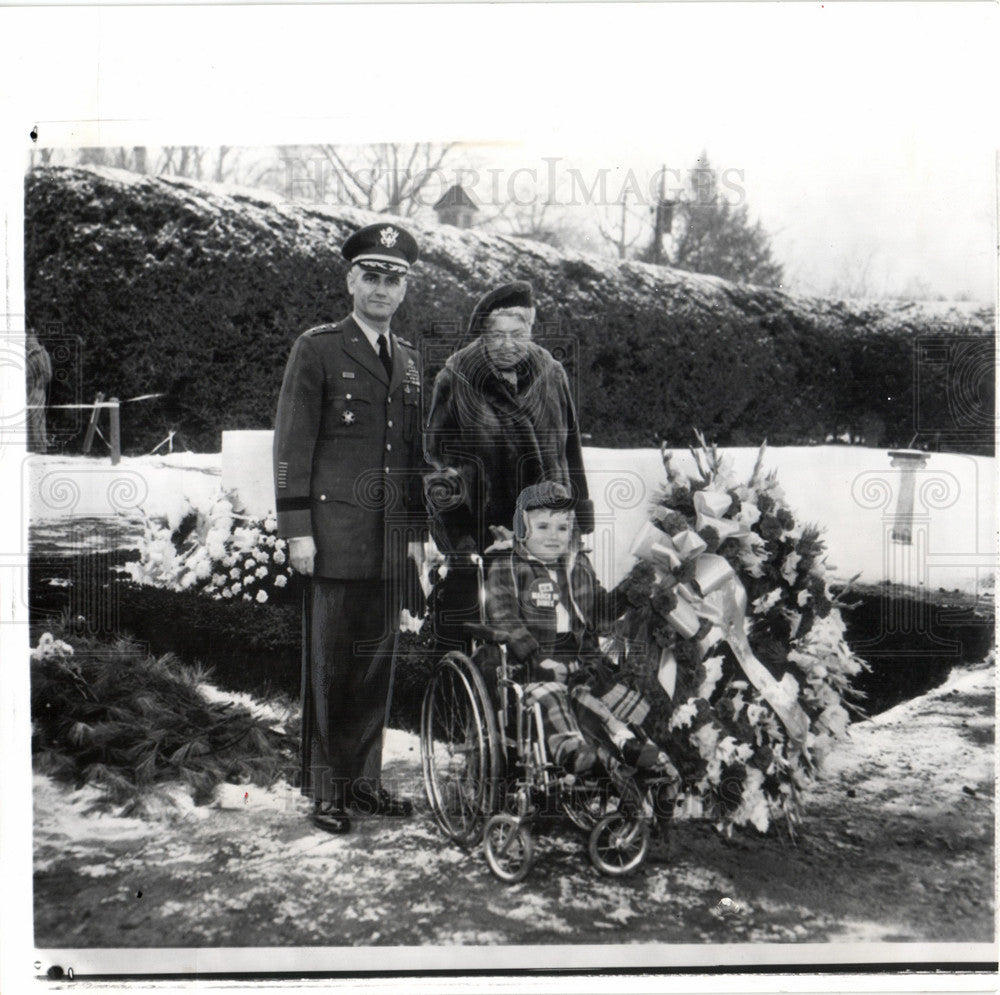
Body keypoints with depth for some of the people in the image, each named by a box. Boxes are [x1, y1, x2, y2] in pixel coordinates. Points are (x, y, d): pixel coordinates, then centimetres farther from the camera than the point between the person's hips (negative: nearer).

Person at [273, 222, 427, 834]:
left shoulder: (409, 361, 17)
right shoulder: (317, 349, 0)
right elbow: (293, 444, -4)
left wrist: (417, 529, 16)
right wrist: (297, 529, -9)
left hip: (391, 540, 5)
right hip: (336, 534, -5)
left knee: (378, 659, 9)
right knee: (330, 663, 1)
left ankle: (364, 780, 22)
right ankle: (325, 791, 13)